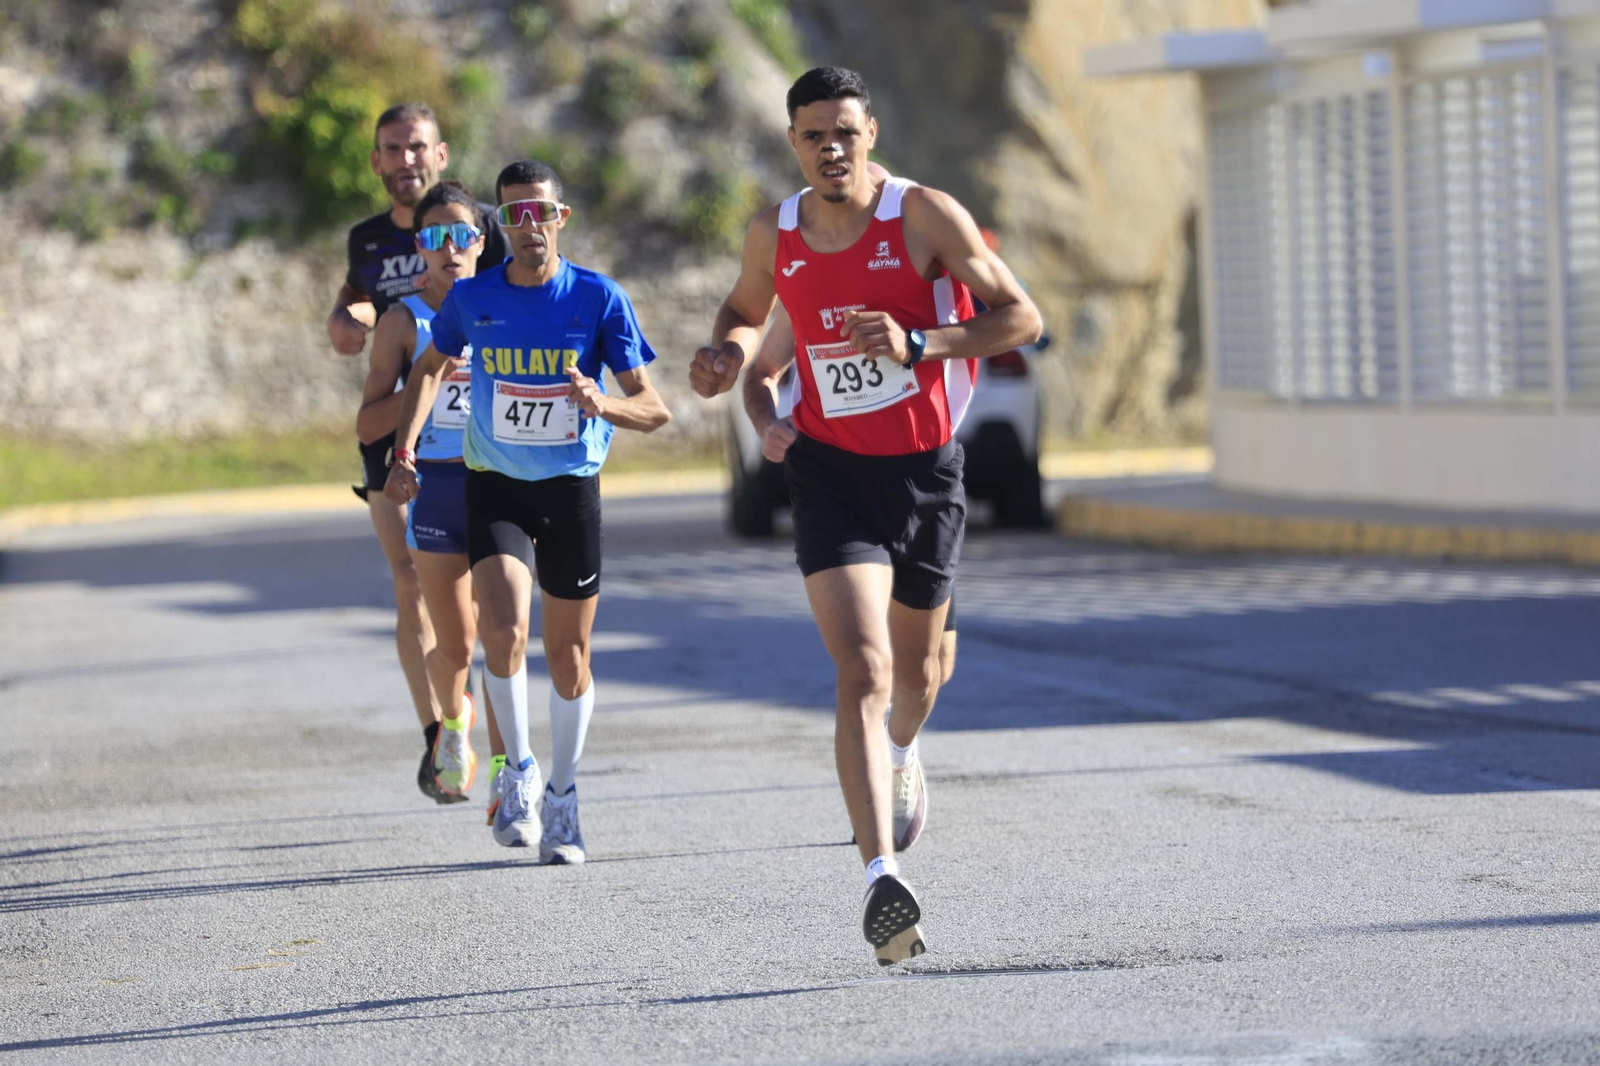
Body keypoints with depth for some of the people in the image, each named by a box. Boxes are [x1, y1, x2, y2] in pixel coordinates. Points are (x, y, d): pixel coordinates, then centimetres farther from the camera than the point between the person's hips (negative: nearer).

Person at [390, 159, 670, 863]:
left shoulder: (599, 298, -10)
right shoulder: (471, 298, -4)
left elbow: (653, 408, -10)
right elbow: (432, 367, 16)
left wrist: (602, 403, -31)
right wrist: (404, 449, 5)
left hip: (573, 486, 0)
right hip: (494, 484, 0)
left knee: (568, 654, 5)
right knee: (503, 629, -21)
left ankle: (562, 797, 24)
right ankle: (517, 771, 0)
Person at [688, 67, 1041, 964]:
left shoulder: (924, 216, -10)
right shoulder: (774, 235, 0)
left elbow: (1022, 318, -9)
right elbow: (746, 311, 21)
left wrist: (916, 344, -22)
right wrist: (732, 355, -2)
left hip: (927, 469, 0)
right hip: (831, 470, 0)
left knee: (916, 665, 20)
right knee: (862, 673, -18)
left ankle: (903, 755, 57)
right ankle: (883, 881, -27)